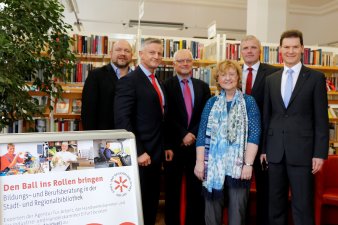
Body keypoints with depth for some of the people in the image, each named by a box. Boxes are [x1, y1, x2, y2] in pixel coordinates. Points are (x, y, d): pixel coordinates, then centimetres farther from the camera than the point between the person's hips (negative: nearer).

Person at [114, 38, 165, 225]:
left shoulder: (158, 82, 15)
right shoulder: (129, 81, -12)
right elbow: (122, 120, -19)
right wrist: (138, 152, -21)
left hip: (155, 153, 8)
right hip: (139, 155, -8)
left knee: (152, 203, 17)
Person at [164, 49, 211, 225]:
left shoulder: (203, 86, 10)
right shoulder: (166, 85, -1)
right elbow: (167, 116, -8)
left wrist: (193, 134, -8)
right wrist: (183, 135, -14)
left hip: (197, 144, 3)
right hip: (174, 145, -2)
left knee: (196, 190, 8)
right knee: (172, 191, 9)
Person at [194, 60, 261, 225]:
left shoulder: (248, 101, 3)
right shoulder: (211, 102, 8)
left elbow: (254, 134, -5)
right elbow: (202, 134, 5)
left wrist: (248, 164, -12)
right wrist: (199, 162, -3)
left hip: (238, 165, -2)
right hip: (213, 164, 2)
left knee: (237, 211, 6)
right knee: (211, 211, 9)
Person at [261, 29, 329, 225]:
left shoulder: (316, 77, 1)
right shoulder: (271, 80, 11)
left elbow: (321, 119, -2)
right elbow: (267, 116, 11)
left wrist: (320, 153, -8)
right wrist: (263, 148, 8)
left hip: (302, 151, -3)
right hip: (275, 151, 4)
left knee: (303, 206, 1)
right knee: (276, 204, 12)